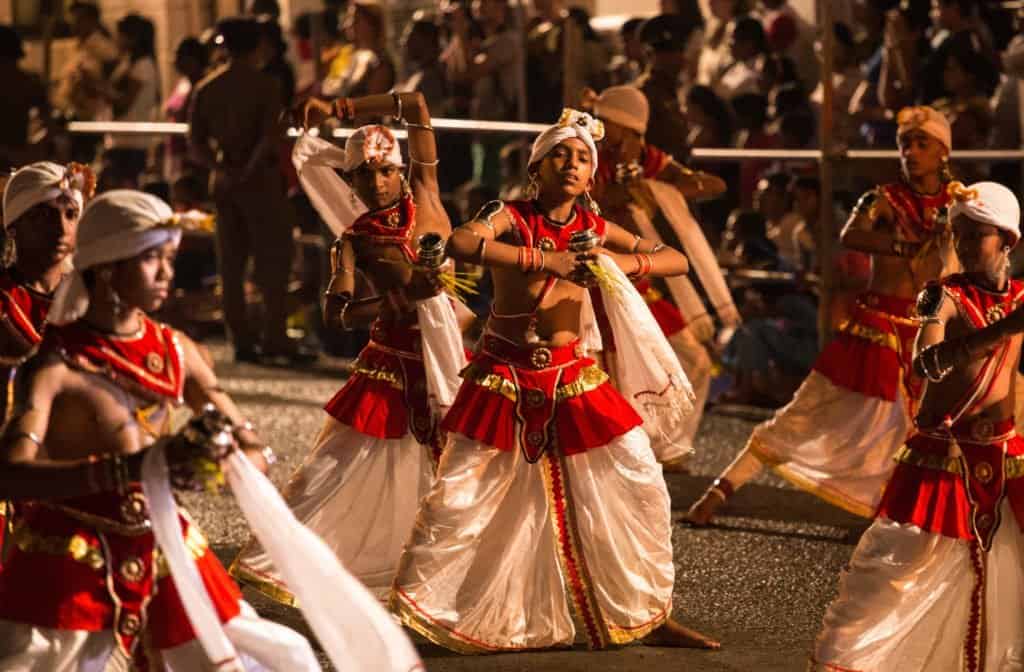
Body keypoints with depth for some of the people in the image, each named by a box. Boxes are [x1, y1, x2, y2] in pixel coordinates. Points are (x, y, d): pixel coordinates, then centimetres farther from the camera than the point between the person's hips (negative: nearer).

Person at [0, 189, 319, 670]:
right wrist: (130, 468, -43)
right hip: (69, 565, -5)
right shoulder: (58, 363, -14)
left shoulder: (174, 351, 3)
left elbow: (255, 455, 4)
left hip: (166, 556, 5)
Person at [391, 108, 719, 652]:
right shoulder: (511, 218, -8)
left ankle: (649, 617, 14)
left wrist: (626, 263, -16)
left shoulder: (594, 230, 3)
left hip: (573, 378, 4)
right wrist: (542, 259, -35)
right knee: (459, 495, -4)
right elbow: (459, 243, -30)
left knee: (640, 486, 0)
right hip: (504, 376, -4)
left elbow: (677, 261, 4)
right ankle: (413, 611, 13)